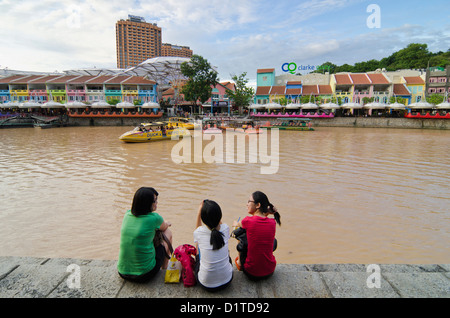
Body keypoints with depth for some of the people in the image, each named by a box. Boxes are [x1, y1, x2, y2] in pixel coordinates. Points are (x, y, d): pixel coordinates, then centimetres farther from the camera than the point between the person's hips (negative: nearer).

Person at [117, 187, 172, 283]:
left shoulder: (127, 214, -2)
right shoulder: (154, 218, -17)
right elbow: (164, 227, 7)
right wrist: (165, 224, 29)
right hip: (145, 274, -5)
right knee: (168, 233, 10)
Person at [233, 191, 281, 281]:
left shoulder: (248, 221, -15)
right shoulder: (272, 222, -6)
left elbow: (238, 224, 11)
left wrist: (236, 223, 32)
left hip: (252, 273, -3)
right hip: (270, 272, 4)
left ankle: (240, 262, 28)